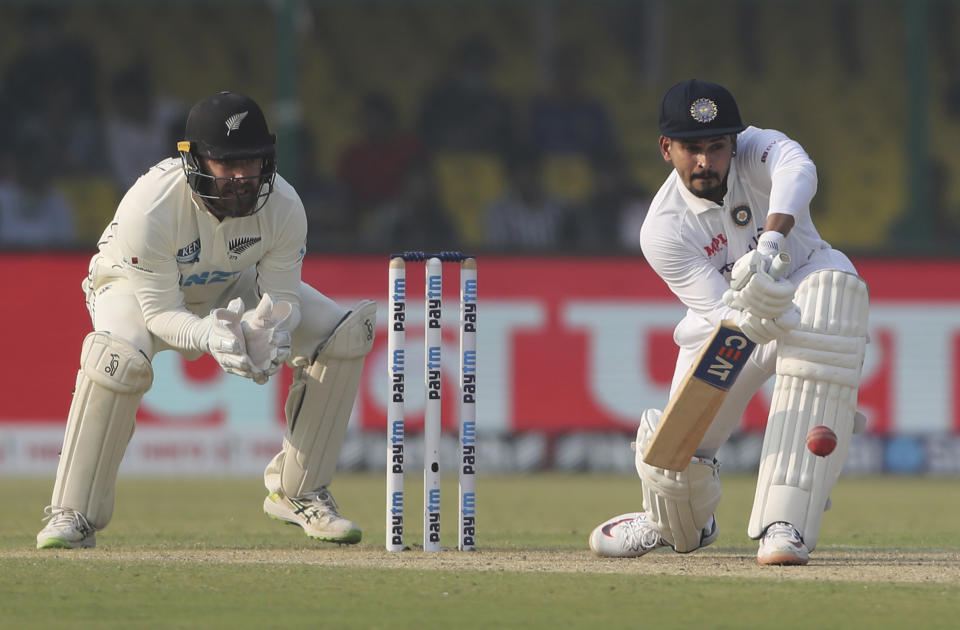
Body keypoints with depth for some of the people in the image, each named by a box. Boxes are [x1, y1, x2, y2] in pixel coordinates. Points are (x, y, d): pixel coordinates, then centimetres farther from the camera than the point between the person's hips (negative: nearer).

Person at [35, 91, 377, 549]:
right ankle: (73, 516, -24)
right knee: (119, 358, -38)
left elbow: (282, 296, -19)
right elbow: (160, 312, -33)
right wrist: (210, 337, -54)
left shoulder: (283, 206, -28)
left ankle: (297, 493, 0)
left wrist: (270, 331, -44)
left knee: (345, 334, -13)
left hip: (229, 290, 4)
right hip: (137, 285, -4)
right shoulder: (150, 207, -38)